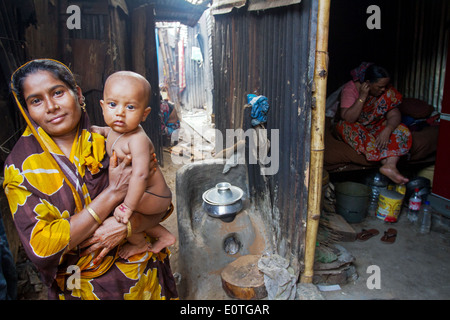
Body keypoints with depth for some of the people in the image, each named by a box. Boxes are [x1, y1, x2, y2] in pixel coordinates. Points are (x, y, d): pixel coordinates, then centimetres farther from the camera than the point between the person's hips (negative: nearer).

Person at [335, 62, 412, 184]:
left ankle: (390, 165, -39)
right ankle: (387, 163, -33)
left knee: (402, 131, -20)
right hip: (352, 125, -4)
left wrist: (387, 130, -35)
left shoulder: (387, 90, -7)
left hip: (374, 126, 4)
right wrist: (362, 97, -33)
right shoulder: (350, 88, -19)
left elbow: (394, 115, -15)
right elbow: (348, 119, -29)